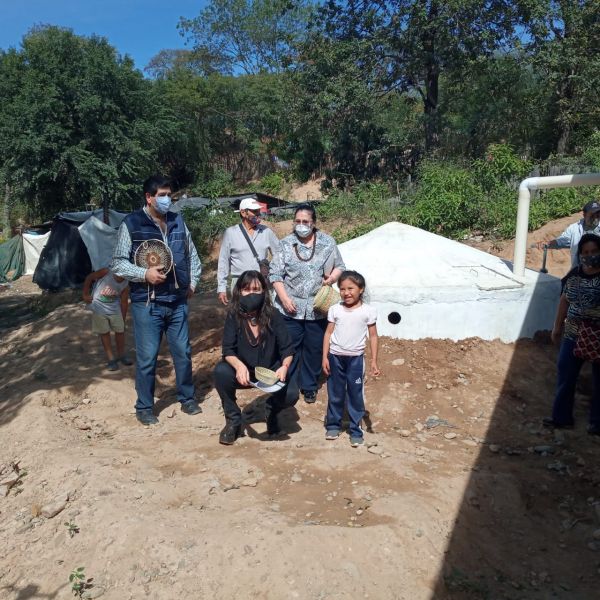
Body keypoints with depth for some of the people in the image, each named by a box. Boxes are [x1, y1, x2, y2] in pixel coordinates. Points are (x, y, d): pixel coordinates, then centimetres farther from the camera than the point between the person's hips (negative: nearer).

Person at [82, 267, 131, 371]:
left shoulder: (125, 284, -10)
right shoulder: (105, 272, -21)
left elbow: (124, 302, -4)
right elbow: (89, 278, -9)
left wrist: (123, 320, -2)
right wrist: (85, 294, -7)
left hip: (115, 309, 3)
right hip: (99, 308, -3)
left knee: (120, 331, 5)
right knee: (104, 333, 4)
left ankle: (121, 355, 24)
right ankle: (111, 359, 13)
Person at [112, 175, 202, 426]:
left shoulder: (178, 221, 9)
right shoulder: (131, 224, -5)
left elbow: (192, 255, 19)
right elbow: (118, 263, -5)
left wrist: (192, 283, 9)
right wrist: (144, 274, -18)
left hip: (177, 301, 4)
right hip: (147, 304, -4)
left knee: (183, 353, 12)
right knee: (147, 358, 3)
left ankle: (187, 398, 29)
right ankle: (144, 407, 20)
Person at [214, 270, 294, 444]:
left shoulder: (273, 316, -14)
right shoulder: (234, 316, -14)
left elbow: (287, 348, -14)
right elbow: (228, 350, -19)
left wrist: (284, 366, -35)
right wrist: (239, 365, -40)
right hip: (243, 372, 0)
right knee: (221, 371, -30)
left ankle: (271, 411, 13)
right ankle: (233, 420, -7)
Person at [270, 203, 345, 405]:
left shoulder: (328, 242, 4)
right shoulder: (286, 244, 0)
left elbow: (340, 266, 11)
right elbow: (275, 274, -2)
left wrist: (333, 277, -11)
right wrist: (284, 298, -13)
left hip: (318, 308, 1)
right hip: (290, 308, -1)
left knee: (314, 349, 10)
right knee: (290, 349, 3)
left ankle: (309, 387, 27)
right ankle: (289, 389, 17)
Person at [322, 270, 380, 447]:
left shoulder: (368, 311, -4)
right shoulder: (335, 309, 0)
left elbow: (373, 336, 0)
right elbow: (328, 333, 4)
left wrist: (374, 361, -4)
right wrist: (325, 357, -1)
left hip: (355, 358, -1)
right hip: (335, 357, 2)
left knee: (356, 395, 4)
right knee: (335, 394, 12)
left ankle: (355, 430, 14)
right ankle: (333, 425, 26)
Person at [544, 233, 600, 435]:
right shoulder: (574, 274, 2)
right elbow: (565, 300, 11)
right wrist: (557, 326, 12)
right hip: (573, 334, 5)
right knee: (565, 375, 10)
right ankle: (562, 416, 25)